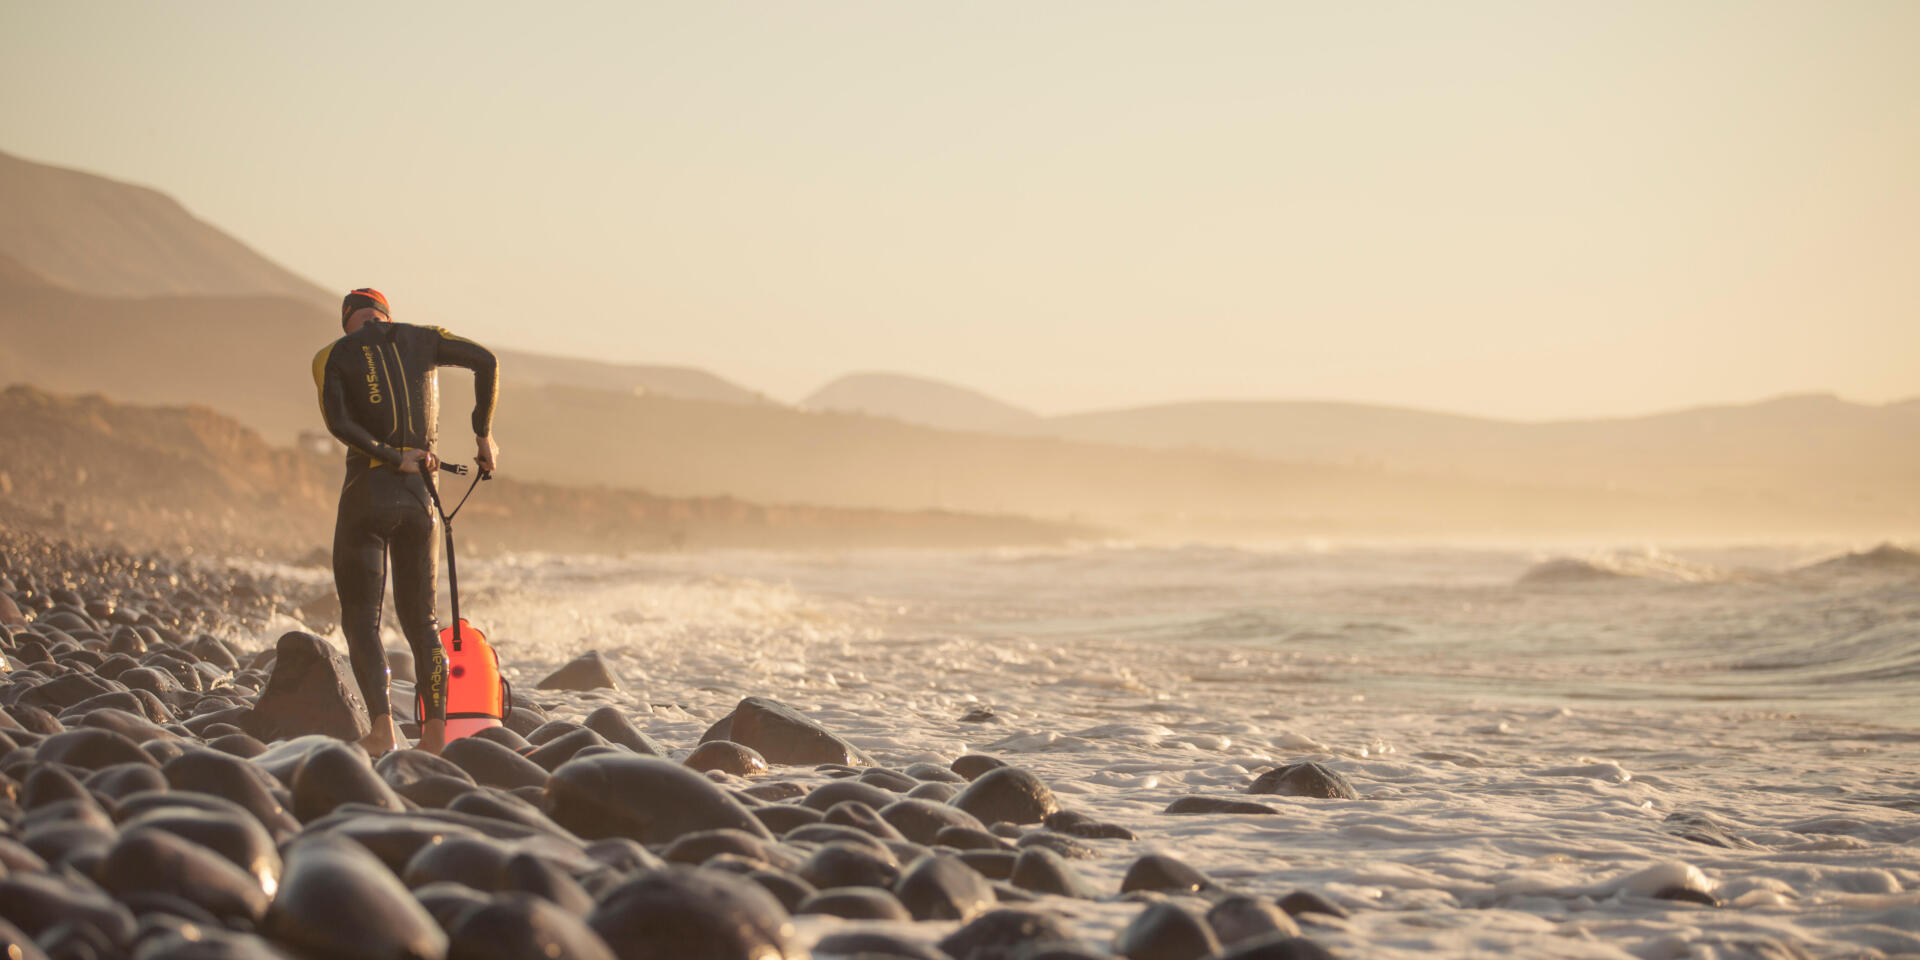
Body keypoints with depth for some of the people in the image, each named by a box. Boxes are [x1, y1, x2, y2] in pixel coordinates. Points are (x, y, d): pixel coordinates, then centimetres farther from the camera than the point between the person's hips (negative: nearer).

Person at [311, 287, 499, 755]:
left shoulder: (332, 357, 3)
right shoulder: (420, 339, 11)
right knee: (420, 619, 12)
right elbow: (485, 360, 1)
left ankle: (383, 730, -15)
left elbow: (337, 421, -14)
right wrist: (484, 434, 7)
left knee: (360, 618, 2)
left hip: (367, 492, -3)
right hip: (419, 496, 3)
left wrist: (392, 457, -10)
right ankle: (435, 737, 4)